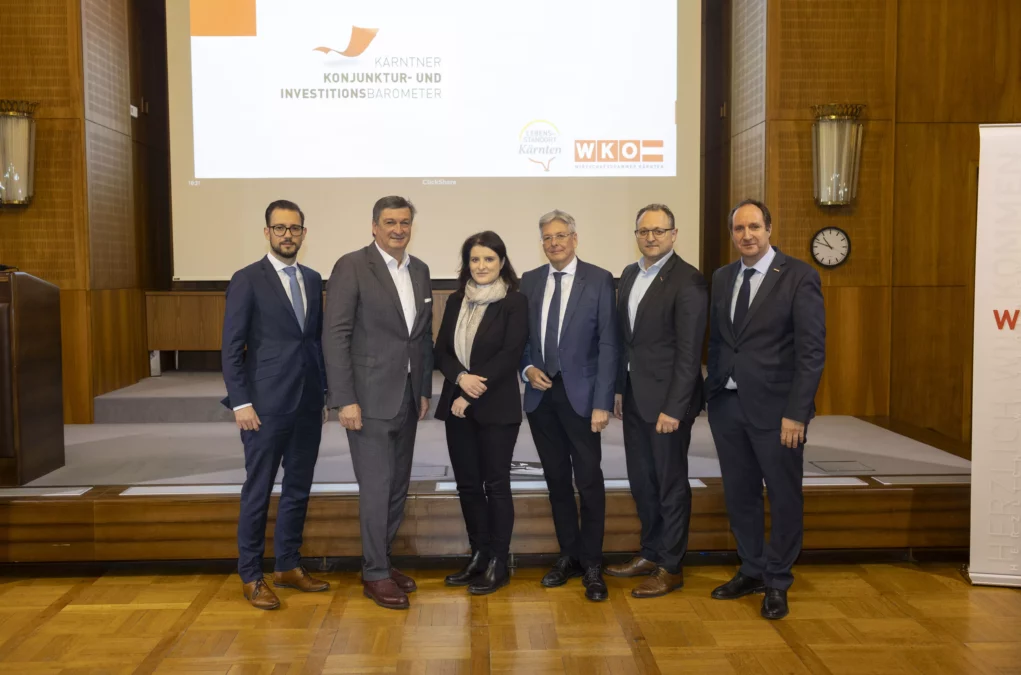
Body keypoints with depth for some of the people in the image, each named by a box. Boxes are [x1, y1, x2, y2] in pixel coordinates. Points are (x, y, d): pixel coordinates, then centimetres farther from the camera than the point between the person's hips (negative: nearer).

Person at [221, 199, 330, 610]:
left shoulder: (313, 280, 11)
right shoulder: (247, 280, -5)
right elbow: (232, 348, -7)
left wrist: (323, 394, 11)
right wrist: (241, 403, -13)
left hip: (308, 406, 6)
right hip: (267, 406, -5)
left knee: (298, 488, 12)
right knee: (258, 492, 3)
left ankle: (288, 566, 25)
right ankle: (251, 576, 15)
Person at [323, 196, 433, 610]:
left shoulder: (419, 270, 11)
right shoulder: (352, 267, -9)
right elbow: (335, 336, -13)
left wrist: (425, 389, 12)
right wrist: (345, 400, -17)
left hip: (407, 397, 7)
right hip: (369, 397, -6)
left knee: (398, 486, 13)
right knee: (376, 486, -2)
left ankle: (382, 560, 27)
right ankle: (376, 574, 11)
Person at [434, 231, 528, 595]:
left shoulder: (514, 302, -5)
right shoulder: (455, 301, 11)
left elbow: (509, 355, -13)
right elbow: (441, 352, 8)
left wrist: (472, 395, -14)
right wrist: (460, 378, -13)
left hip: (497, 408, -5)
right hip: (457, 406, 5)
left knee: (496, 483, 2)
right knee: (467, 485, 9)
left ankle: (498, 564, 11)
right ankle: (479, 556, 22)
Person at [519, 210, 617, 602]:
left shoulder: (599, 280, -4)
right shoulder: (529, 282, 9)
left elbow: (608, 344, -8)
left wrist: (602, 402, -13)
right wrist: (527, 368, -6)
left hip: (580, 395, -4)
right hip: (540, 394, 4)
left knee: (589, 480, 0)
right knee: (556, 479, 12)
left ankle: (591, 565, 13)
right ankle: (568, 555, 25)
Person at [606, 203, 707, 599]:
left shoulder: (688, 281, -13)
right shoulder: (629, 275, 11)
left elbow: (689, 351, -16)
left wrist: (673, 408, -19)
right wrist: (619, 389, 11)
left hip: (667, 399, -7)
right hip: (633, 396, 7)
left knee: (670, 482, 4)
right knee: (640, 479, 15)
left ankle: (671, 567, 17)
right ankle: (650, 554, 30)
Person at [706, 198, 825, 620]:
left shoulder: (799, 277, -7)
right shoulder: (721, 278, 9)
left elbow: (812, 350, -11)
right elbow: (715, 342, 11)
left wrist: (796, 413, -15)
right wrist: (711, 396, 5)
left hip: (775, 408, -5)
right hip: (727, 406, 5)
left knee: (784, 497, 6)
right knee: (739, 494, 13)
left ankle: (777, 582, 21)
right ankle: (751, 571, 29)